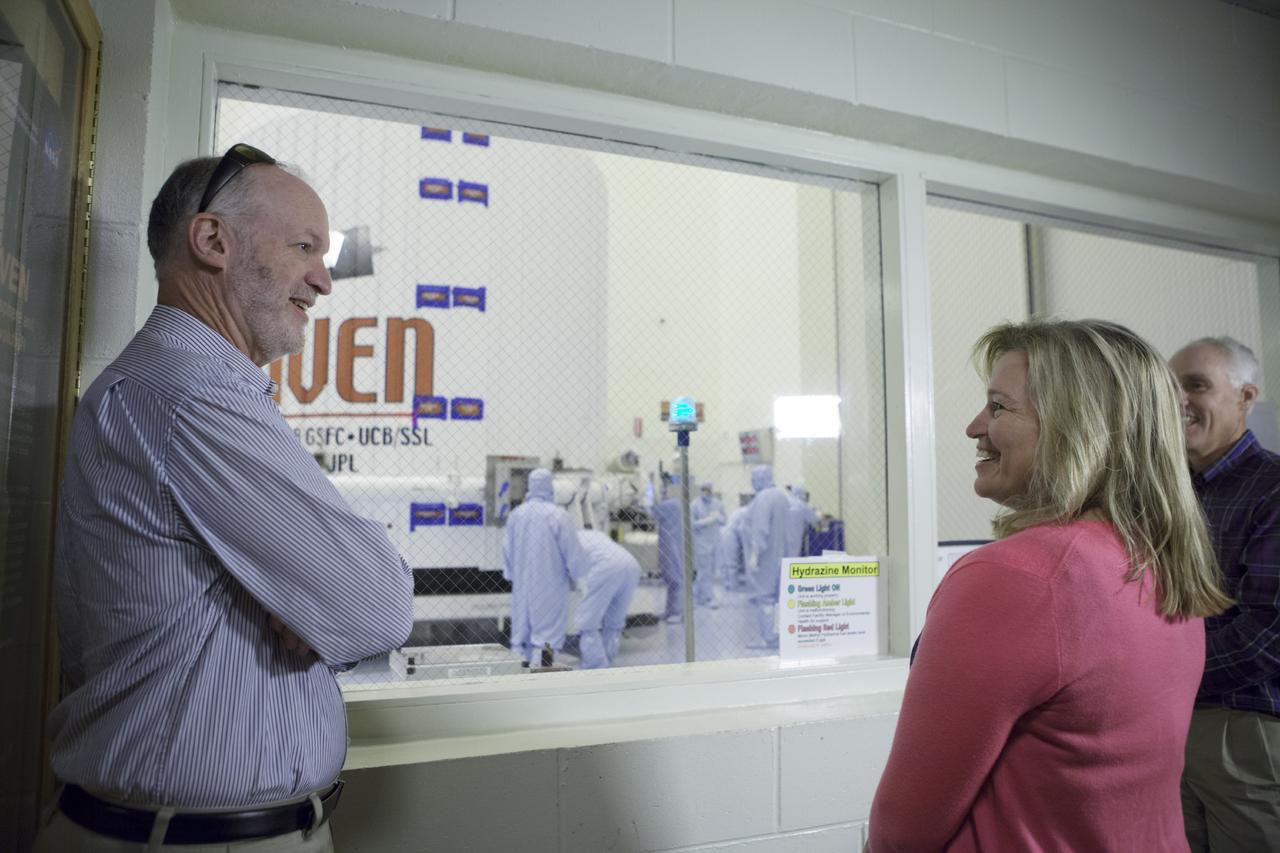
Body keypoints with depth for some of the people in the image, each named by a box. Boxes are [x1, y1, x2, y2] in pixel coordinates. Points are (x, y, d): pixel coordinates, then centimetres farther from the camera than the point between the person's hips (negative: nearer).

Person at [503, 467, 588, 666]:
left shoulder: (516, 514, 3)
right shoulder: (557, 515, -14)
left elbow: (507, 548, 11)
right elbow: (572, 551, -10)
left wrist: (511, 574, 21)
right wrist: (578, 576, 2)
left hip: (523, 584, 5)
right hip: (551, 582, -5)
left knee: (523, 626, 15)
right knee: (549, 630, 1)